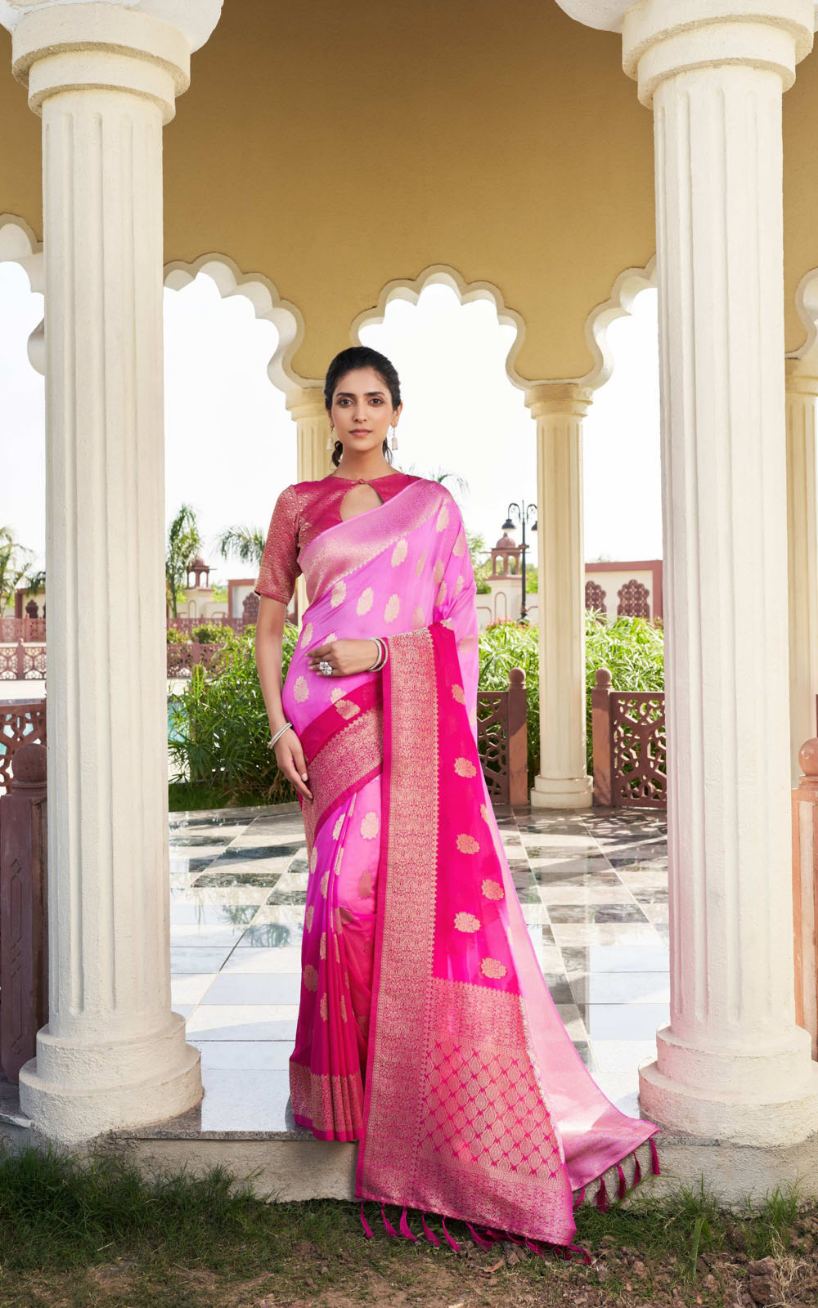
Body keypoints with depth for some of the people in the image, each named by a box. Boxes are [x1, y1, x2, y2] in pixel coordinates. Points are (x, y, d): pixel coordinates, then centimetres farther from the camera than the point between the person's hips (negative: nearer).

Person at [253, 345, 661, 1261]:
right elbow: (268, 623, 12)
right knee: (355, 880, -9)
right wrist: (277, 724, 0)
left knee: (437, 872, -13)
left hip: (413, 710, 0)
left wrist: (380, 651, -8)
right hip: (329, 713, 0)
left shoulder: (432, 504, 11)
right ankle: (333, 1085, 10)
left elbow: (458, 626, 7)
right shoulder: (297, 506, 13)